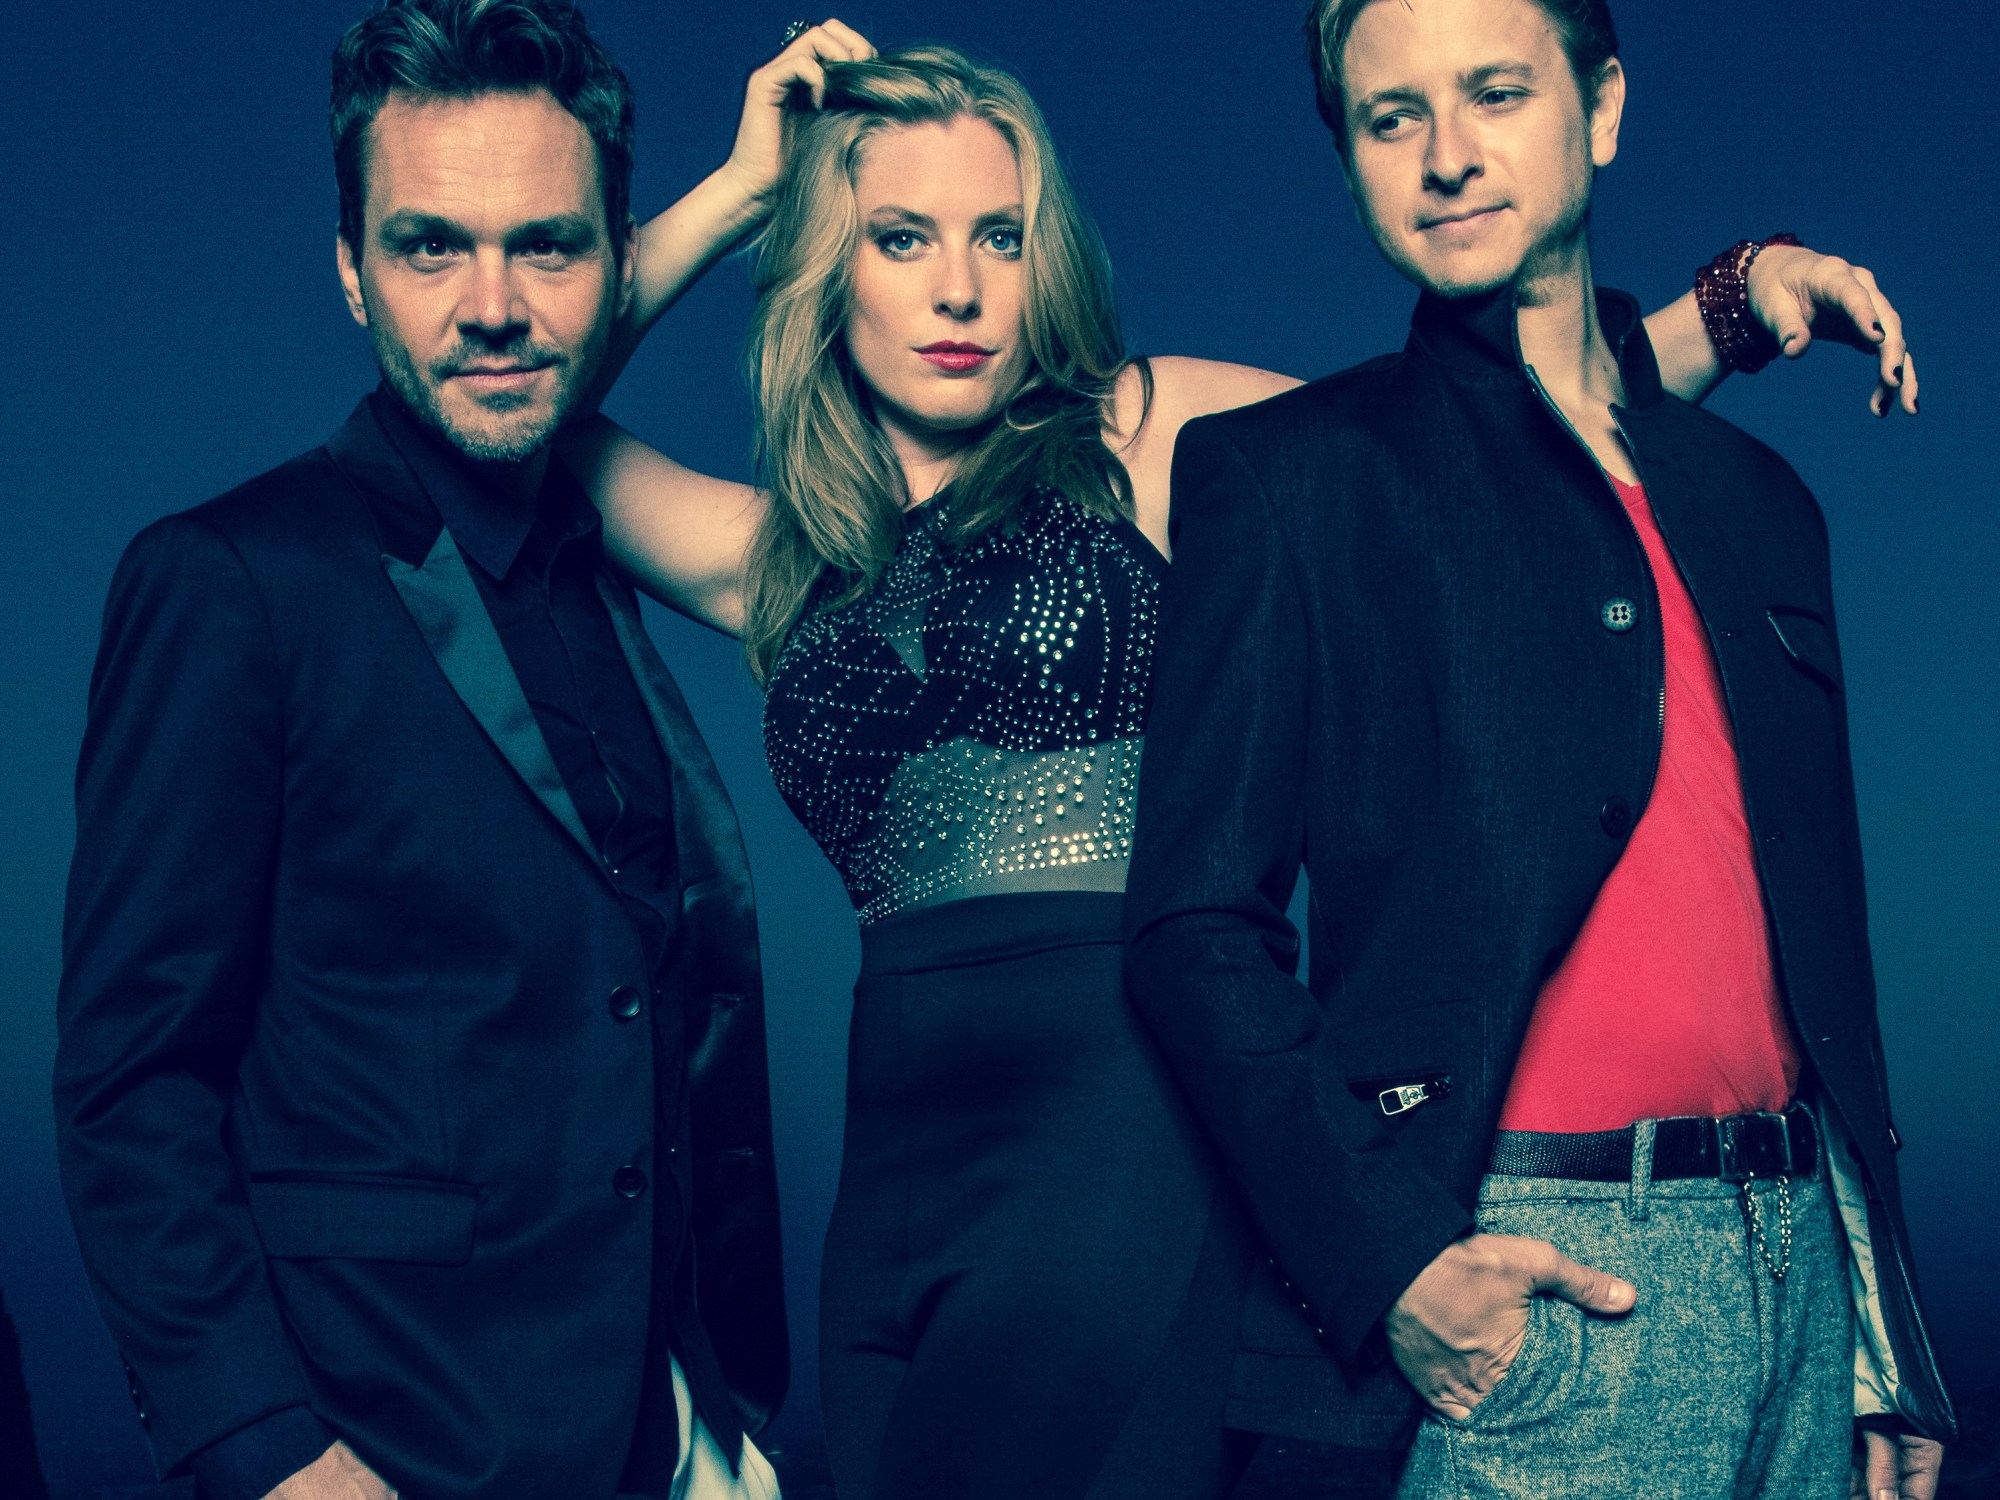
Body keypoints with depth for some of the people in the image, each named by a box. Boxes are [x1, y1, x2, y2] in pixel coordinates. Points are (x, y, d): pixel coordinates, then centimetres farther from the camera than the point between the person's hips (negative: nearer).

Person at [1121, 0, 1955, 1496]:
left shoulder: (1757, 497, 15)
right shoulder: (1282, 472, 1)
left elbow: (1822, 934, 17)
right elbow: (1200, 924, -5)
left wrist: (1887, 1344, 14)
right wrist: (1387, 1261, -16)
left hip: (1801, 1261, 5)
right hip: (1518, 1292, -4)